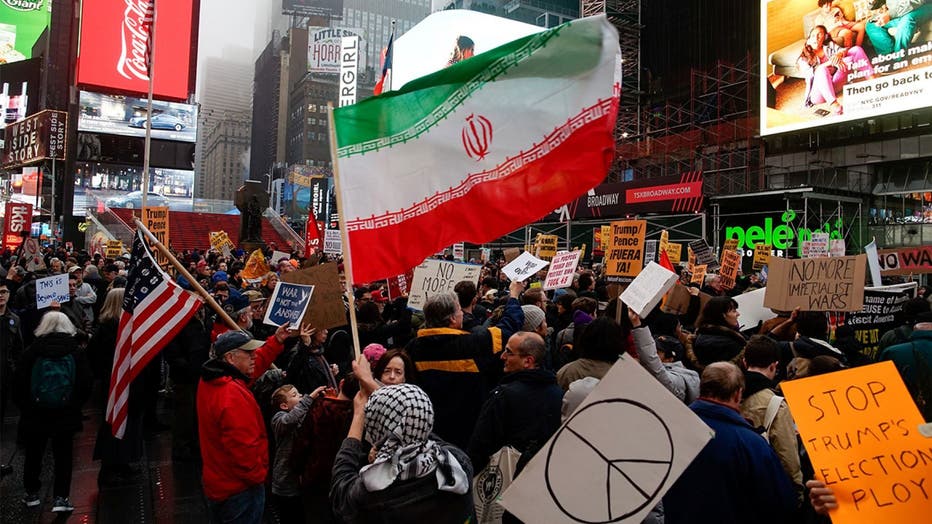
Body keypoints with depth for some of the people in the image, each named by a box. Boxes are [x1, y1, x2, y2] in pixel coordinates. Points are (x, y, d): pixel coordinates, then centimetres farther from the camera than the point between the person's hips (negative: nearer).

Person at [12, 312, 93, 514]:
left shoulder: (30, 352, -6)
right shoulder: (77, 353, -5)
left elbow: (18, 383, -5)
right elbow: (87, 384, -7)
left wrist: (24, 406, 10)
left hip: (34, 415, 1)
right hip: (66, 415, 0)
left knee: (34, 454, 18)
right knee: (63, 455, 8)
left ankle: (31, 494, 30)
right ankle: (61, 498, 4)